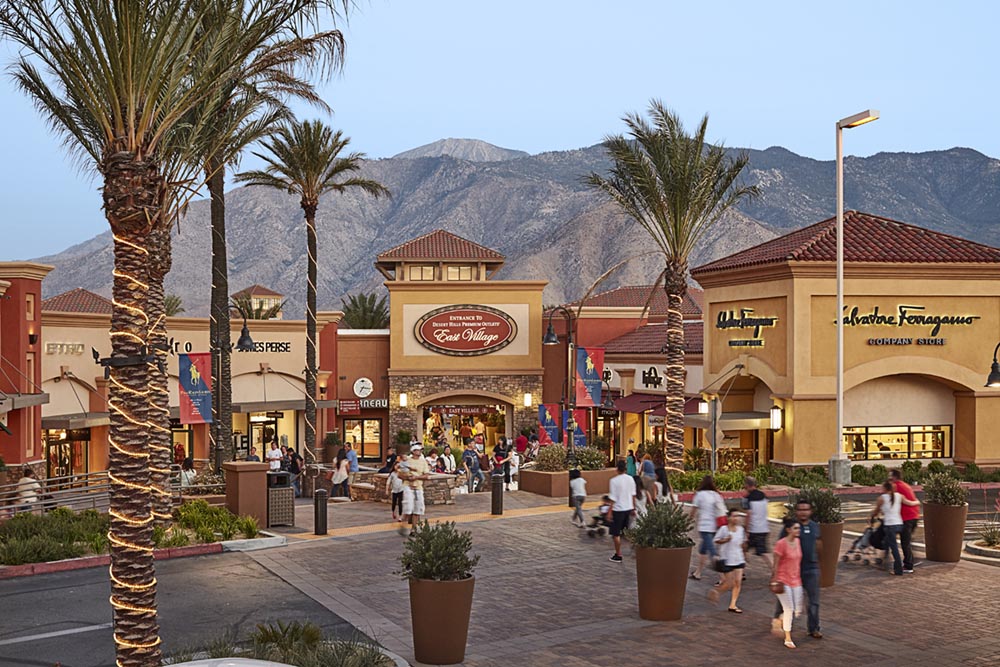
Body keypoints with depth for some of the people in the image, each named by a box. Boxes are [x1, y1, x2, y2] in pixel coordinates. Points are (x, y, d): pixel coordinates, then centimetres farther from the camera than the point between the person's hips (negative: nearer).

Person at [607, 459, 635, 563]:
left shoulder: (614, 481, -15)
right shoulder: (630, 479, 2)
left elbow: (613, 498, -15)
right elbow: (633, 495, 7)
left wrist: (610, 512, -9)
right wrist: (633, 508, 17)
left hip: (618, 509, -5)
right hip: (629, 508, 6)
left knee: (616, 534, 4)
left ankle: (618, 555, 8)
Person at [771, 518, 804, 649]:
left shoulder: (798, 541, 4)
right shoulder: (781, 544, -17)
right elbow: (776, 564, -13)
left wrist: (799, 578, 15)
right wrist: (775, 581, -12)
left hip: (796, 581, 7)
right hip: (783, 581, -7)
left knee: (798, 611, 7)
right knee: (789, 609, -4)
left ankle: (780, 620, 35)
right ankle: (788, 639, 10)